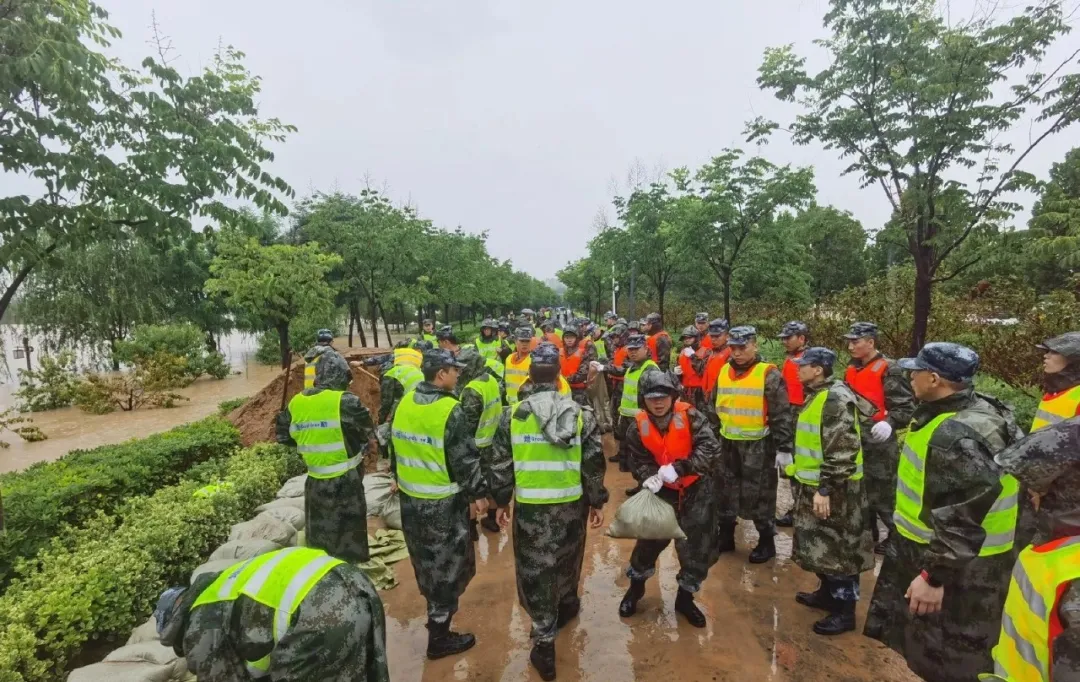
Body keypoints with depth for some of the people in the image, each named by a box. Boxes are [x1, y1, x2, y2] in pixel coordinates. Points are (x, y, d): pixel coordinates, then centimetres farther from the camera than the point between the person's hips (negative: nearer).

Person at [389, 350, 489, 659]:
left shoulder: (405, 403, 0)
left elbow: (396, 446, 11)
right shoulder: (449, 410, -22)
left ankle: (435, 604, 48)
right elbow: (465, 459, -19)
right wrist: (478, 493, -7)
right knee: (448, 564, 7)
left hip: (410, 496, 8)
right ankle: (439, 636, 18)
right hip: (443, 502, -7)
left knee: (426, 558, 26)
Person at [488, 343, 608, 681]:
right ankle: (566, 604, 50)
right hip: (572, 504, 2)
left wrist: (502, 501, 12)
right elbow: (594, 463, -2)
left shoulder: (512, 416, -8)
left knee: (535, 570, 10)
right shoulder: (580, 413, -6)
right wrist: (597, 502, 10)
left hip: (529, 506, -2)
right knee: (567, 559, 25)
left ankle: (545, 642, 14)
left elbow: (500, 465, -2)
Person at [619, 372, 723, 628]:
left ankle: (685, 598, 32)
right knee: (649, 539, 9)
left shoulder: (690, 416, -22)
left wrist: (678, 468, -38)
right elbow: (638, 461, -9)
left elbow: (710, 449, -29)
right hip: (662, 491, 1)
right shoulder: (638, 427, -14)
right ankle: (635, 587, 36)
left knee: (697, 547, 7)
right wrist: (649, 477, -31)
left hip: (695, 491, -1)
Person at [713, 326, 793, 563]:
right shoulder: (724, 372, 7)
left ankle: (766, 542, 21)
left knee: (759, 494, 4)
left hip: (758, 445, -6)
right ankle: (725, 536, 30)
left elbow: (782, 414, -12)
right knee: (725, 490, 14)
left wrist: (783, 448, -13)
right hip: (727, 443, 6)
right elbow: (716, 407, 16)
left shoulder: (768, 374, -11)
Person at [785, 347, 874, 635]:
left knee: (838, 548, 2)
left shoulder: (836, 398, -21)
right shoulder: (817, 395, 10)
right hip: (813, 484, 10)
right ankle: (827, 593, 35)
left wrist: (825, 489, -25)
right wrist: (800, 474, 22)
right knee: (821, 545, 20)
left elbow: (842, 450, -26)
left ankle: (844, 611, 15)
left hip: (833, 488, -10)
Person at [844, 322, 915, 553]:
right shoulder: (852, 369, 10)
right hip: (854, 440, 8)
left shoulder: (889, 369, -14)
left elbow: (906, 407, -16)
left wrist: (889, 423, -31)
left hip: (879, 443, -8)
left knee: (883, 493, 1)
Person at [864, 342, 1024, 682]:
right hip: (940, 550, 10)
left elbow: (962, 520, -31)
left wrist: (934, 576, -26)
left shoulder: (956, 436, -31)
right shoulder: (977, 410, 1)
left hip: (960, 569, -10)